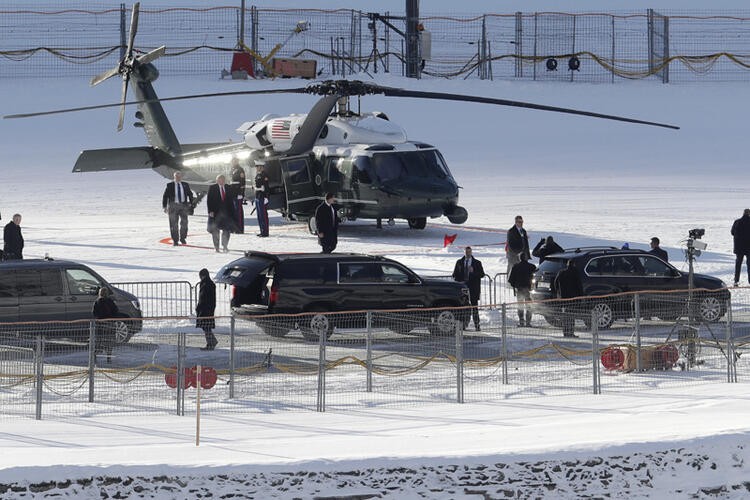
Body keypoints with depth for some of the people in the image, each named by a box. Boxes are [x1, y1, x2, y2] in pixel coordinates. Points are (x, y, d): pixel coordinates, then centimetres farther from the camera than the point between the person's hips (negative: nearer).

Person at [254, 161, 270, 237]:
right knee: (259, 215, 13)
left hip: (262, 198, -10)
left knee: (263, 215, -7)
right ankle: (262, 231, 19)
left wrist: (266, 197, -21)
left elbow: (267, 187, -18)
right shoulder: (257, 175, 15)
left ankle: (265, 232, -4)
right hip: (257, 198, 10)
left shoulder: (264, 176, -13)